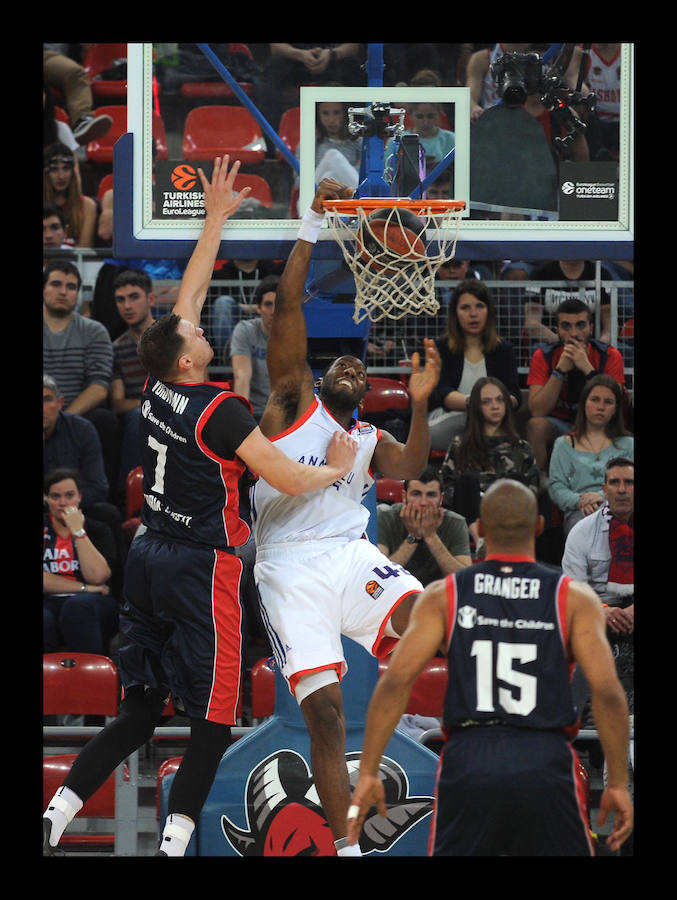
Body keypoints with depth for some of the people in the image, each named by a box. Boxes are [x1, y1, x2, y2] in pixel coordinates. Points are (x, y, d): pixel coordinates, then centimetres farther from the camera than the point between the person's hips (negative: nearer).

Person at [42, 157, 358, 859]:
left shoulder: (159, 387, 3)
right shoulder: (220, 411, -16)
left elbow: (188, 294, 16)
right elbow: (289, 481, -14)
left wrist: (216, 219, 21)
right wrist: (337, 467, 6)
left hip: (148, 557, 7)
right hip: (199, 565, -7)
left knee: (138, 713, 12)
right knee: (212, 721, -2)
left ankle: (54, 817, 2)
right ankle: (174, 845, -11)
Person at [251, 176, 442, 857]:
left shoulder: (371, 440, 23)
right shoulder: (294, 404, 13)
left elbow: (409, 469, 1)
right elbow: (287, 307, 3)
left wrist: (419, 404, -13)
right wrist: (312, 224, -3)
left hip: (351, 556, 3)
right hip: (290, 566, -3)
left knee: (422, 620, -30)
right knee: (323, 710, -10)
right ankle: (345, 847, -6)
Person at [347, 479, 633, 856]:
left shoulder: (443, 596, 5)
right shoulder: (574, 597, 2)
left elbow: (395, 682, -4)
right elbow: (608, 693, -7)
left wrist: (368, 773, -1)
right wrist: (619, 783, 0)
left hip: (467, 766, 1)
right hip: (545, 765, -1)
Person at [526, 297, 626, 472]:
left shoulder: (609, 356, -8)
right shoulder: (544, 355, -8)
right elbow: (537, 411, -17)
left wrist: (587, 369, -27)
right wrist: (561, 370, -25)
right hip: (557, 424, 0)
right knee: (536, 425, -30)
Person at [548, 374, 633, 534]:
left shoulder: (627, 444, 25)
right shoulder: (565, 444, 25)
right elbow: (556, 487, 12)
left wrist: (602, 496, -10)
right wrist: (578, 501, -10)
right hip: (579, 513, 0)